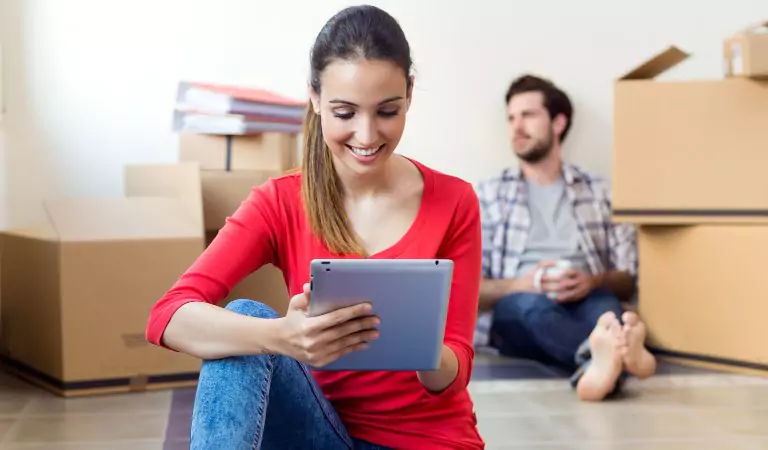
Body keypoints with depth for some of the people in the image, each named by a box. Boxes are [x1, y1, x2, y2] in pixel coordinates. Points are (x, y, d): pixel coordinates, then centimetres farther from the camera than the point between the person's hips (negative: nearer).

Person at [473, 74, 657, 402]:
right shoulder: (489, 194, 15)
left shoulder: (601, 192, 17)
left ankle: (599, 363, -70)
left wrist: (593, 282, -13)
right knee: (533, 303, -37)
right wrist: (521, 284, -14)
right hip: (514, 313, -1)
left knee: (604, 305, -34)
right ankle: (616, 355, -69)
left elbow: (628, 280, 11)